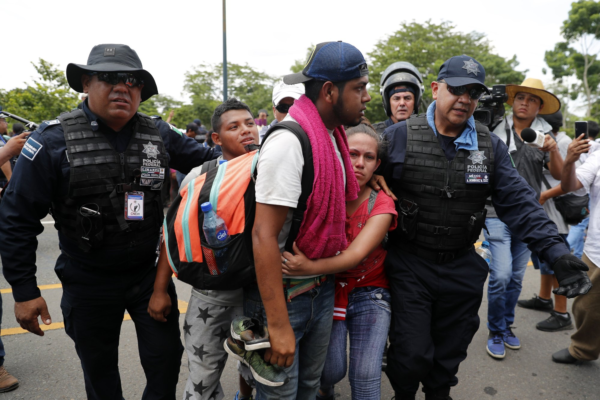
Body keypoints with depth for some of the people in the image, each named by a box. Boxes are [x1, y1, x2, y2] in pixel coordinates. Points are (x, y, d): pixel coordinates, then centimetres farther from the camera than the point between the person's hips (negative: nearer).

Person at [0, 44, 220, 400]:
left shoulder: (160, 135, -3)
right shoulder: (54, 140, -11)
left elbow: (208, 161, 9)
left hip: (150, 273, 2)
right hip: (88, 283, -1)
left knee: (166, 358, 12)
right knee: (99, 371, 19)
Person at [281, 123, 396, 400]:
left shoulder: (381, 205, -11)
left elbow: (355, 255, -26)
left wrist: (310, 267, -41)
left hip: (369, 292, 0)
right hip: (328, 289, 0)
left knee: (366, 375, -11)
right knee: (332, 370, -8)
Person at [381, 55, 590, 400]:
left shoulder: (491, 147, 3)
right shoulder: (399, 136, -7)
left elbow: (519, 203, -1)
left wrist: (558, 253, -12)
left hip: (462, 269, 3)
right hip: (409, 266, -3)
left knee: (449, 354, 18)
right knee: (411, 355, 3)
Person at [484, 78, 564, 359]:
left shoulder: (544, 135, 6)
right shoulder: (496, 131, -2)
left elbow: (558, 175, -1)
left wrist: (553, 151, -18)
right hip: (498, 213, -4)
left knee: (517, 276, 12)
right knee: (501, 275, -9)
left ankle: (507, 326, 31)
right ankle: (495, 333, 11)